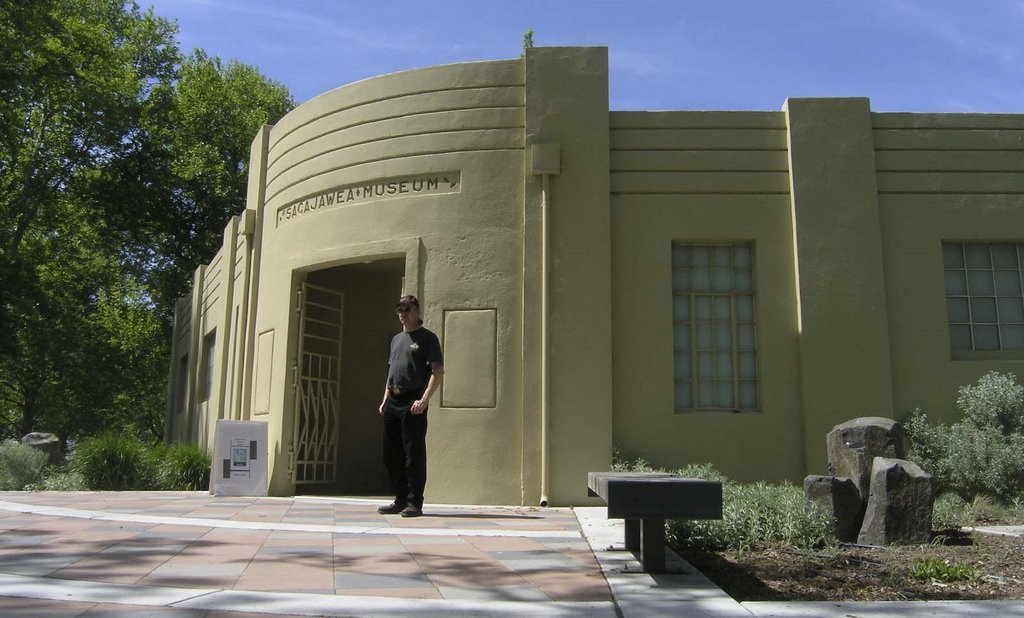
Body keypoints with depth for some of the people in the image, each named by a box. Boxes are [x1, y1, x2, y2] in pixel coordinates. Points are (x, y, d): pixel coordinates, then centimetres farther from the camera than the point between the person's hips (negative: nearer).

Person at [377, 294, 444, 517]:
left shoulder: (427, 338, -1)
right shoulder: (396, 339, 21)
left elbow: (438, 371, -9)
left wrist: (424, 400, -19)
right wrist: (385, 400, 15)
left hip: (413, 402, -7)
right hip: (393, 401, 7)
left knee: (414, 454, -6)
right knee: (392, 454, 9)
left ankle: (414, 503, -1)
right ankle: (400, 500, 17)